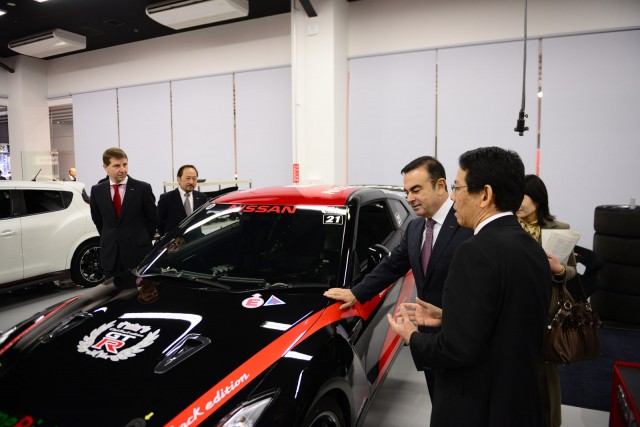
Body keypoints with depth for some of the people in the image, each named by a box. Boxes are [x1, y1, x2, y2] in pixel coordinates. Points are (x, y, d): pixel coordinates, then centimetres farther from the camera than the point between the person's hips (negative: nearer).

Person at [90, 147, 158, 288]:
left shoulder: (143, 188, -5)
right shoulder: (97, 190, 5)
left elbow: (153, 219, 2)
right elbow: (97, 219, 17)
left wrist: (142, 241, 6)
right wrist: (109, 239, 14)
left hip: (138, 252, -3)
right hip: (110, 255, 3)